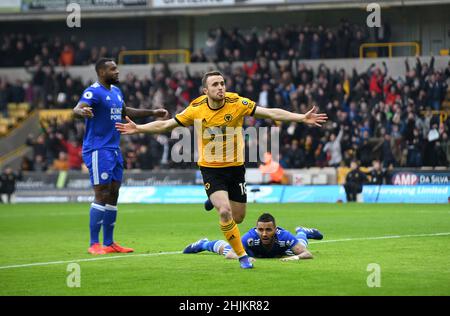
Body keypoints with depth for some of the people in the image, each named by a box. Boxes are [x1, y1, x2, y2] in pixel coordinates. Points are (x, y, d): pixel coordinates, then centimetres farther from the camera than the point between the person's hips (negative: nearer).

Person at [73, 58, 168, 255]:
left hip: (114, 150, 9)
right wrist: (82, 111, -54)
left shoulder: (116, 91, 15)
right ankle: (94, 244, -6)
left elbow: (125, 111, 32)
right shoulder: (94, 92, -13)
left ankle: (109, 243, 16)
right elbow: (76, 110, -30)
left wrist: (152, 113, 33)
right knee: (102, 195, -10)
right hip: (98, 150, -9)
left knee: (113, 196, 9)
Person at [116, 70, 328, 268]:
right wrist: (138, 128, -5)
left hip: (235, 168, 2)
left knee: (238, 217, 8)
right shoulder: (196, 110, -10)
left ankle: (217, 202, 45)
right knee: (225, 211, -22)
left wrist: (302, 118, -23)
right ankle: (242, 256, -5)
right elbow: (165, 125, 1)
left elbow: (271, 113, -15)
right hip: (211, 169, -2)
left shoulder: (237, 103, -12)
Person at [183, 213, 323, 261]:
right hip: (253, 252, -2)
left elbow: (308, 254, -48)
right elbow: (230, 255, -49)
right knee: (227, 249, 22)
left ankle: (302, 232, 67)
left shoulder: (283, 236, -48)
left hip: (280, 252, 2)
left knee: (299, 246, 33)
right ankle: (203, 244, 52)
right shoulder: (251, 236, -48)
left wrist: (297, 257, -69)